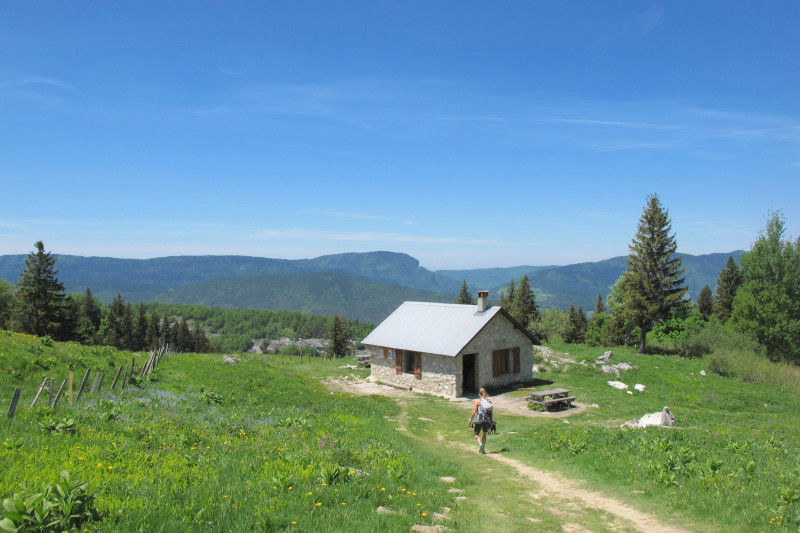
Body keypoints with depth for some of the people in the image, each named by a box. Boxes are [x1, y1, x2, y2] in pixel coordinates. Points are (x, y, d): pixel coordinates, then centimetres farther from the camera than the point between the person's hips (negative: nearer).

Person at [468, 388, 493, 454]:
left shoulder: (477, 401, -8)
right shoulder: (489, 401, 3)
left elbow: (474, 412, -8)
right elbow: (491, 413, 5)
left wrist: (470, 420, 3)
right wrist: (491, 422, 14)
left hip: (479, 420, -4)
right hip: (487, 420, 4)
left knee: (477, 434, 9)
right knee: (484, 434, 22)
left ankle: (480, 444, -20)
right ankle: (483, 449, 23)